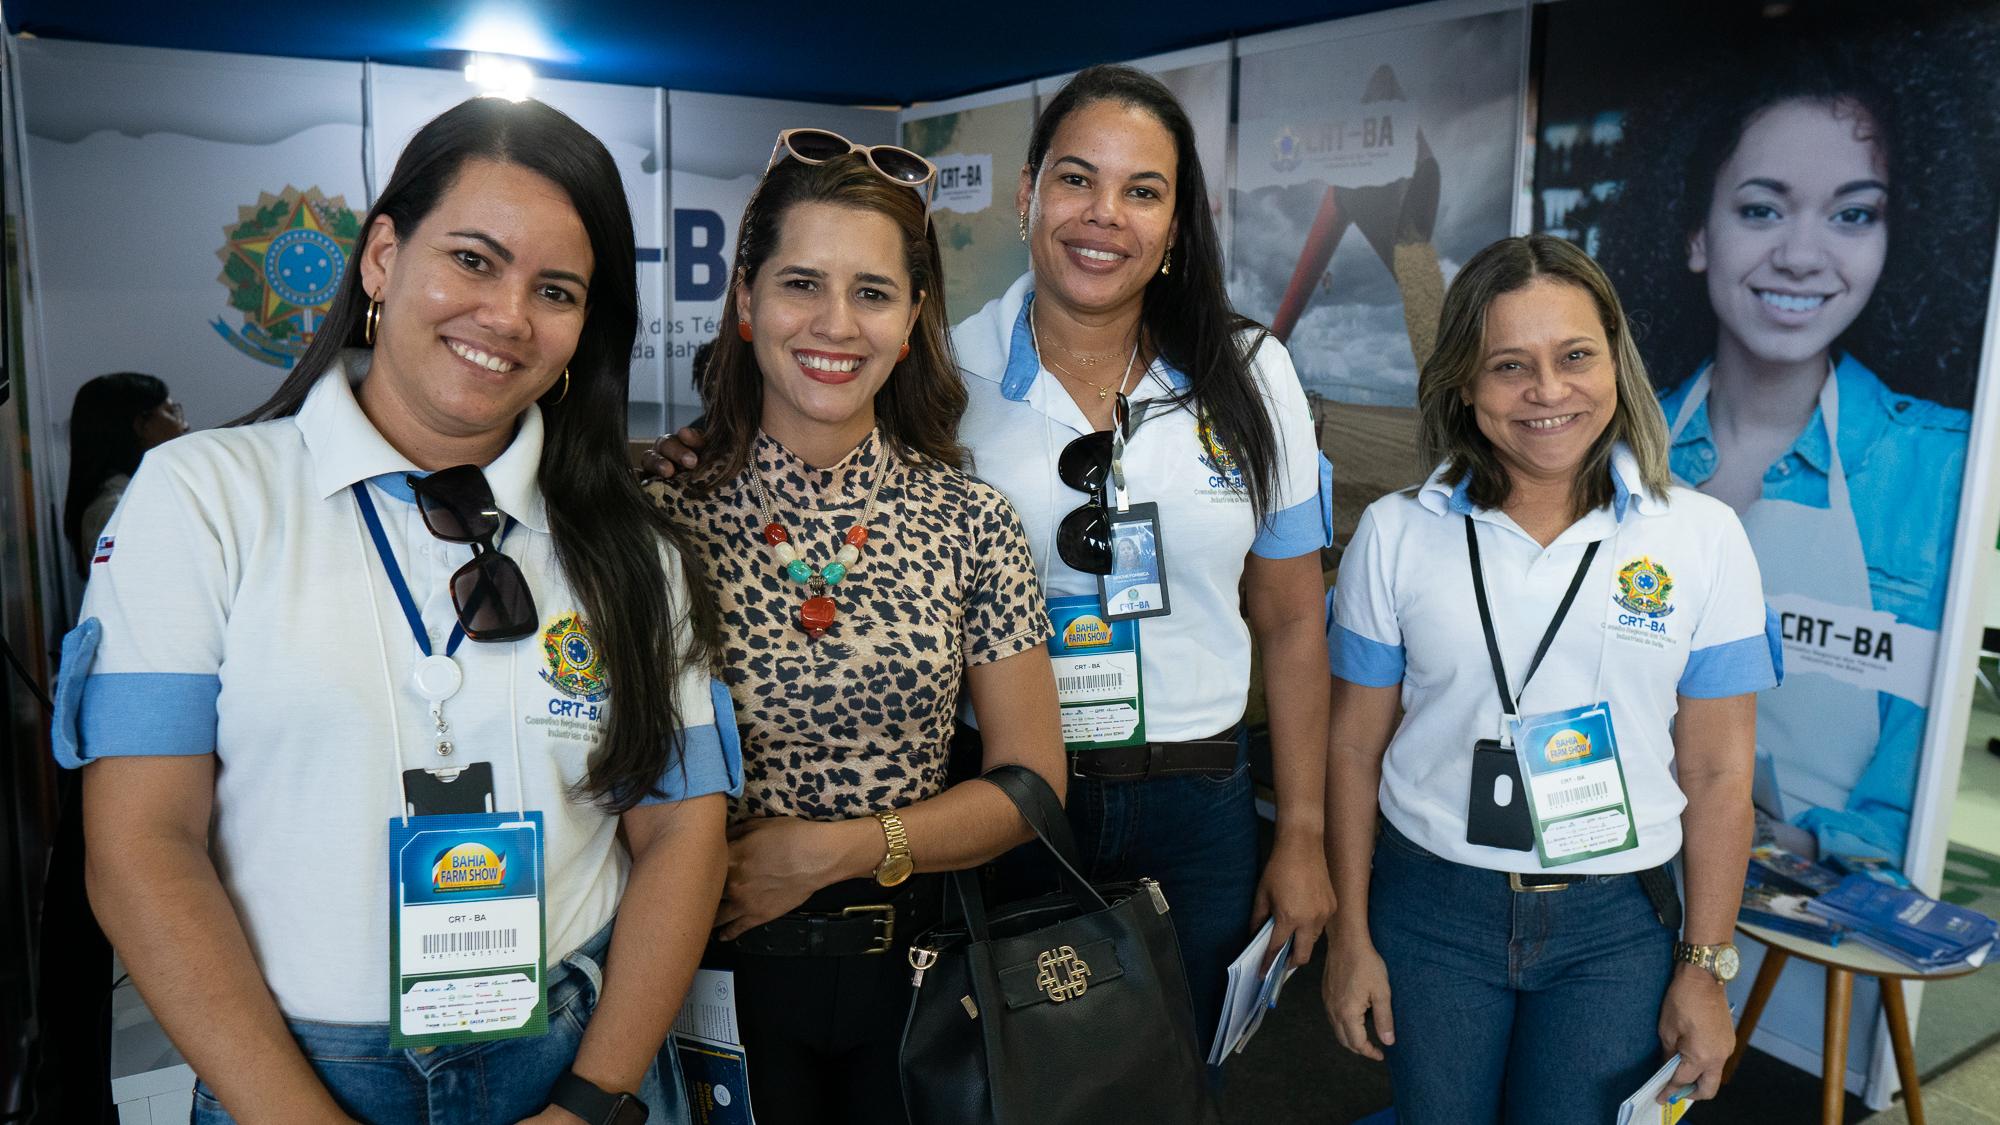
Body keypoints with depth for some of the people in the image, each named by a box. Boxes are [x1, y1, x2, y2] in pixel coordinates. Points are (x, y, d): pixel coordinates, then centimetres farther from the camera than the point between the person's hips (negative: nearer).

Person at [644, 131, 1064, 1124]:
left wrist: (827, 851, -14)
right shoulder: (664, 517, -10)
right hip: (722, 972, -1)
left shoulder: (970, 523, -7)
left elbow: (1030, 785, -5)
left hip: (911, 969, 2)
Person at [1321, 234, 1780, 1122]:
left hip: (1615, 924, 0)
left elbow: (1717, 775, -2)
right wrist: (1350, 937, 1)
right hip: (1430, 907, 1)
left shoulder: (1702, 538, -5)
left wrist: (1704, 969, 0)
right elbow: (1355, 749, -1)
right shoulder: (1396, 534, -5)